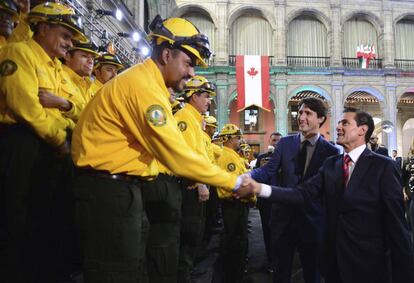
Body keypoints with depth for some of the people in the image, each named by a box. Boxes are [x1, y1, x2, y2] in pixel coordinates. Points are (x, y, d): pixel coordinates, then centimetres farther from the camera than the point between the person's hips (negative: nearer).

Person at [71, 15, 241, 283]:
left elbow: (167, 149, 10)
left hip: (125, 186, 10)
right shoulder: (143, 86, -20)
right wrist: (234, 182, -15)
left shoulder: (147, 83, 12)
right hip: (109, 188, -10)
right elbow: (177, 156, -23)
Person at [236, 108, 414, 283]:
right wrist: (259, 188, -18)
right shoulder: (331, 164, 4)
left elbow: (396, 224, -13)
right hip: (334, 260, 5)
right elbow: (304, 194, -7)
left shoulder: (383, 166, -11)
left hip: (369, 263, -4)